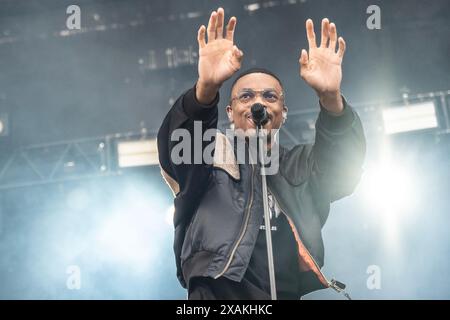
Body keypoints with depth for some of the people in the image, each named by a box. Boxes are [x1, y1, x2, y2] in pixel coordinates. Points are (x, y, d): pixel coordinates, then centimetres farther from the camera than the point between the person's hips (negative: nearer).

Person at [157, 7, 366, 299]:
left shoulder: (303, 167, 18)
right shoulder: (208, 156, 13)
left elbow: (345, 158, -1)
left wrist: (331, 97, -20)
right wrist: (206, 88, -27)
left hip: (294, 292, 3)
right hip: (218, 293, -3)